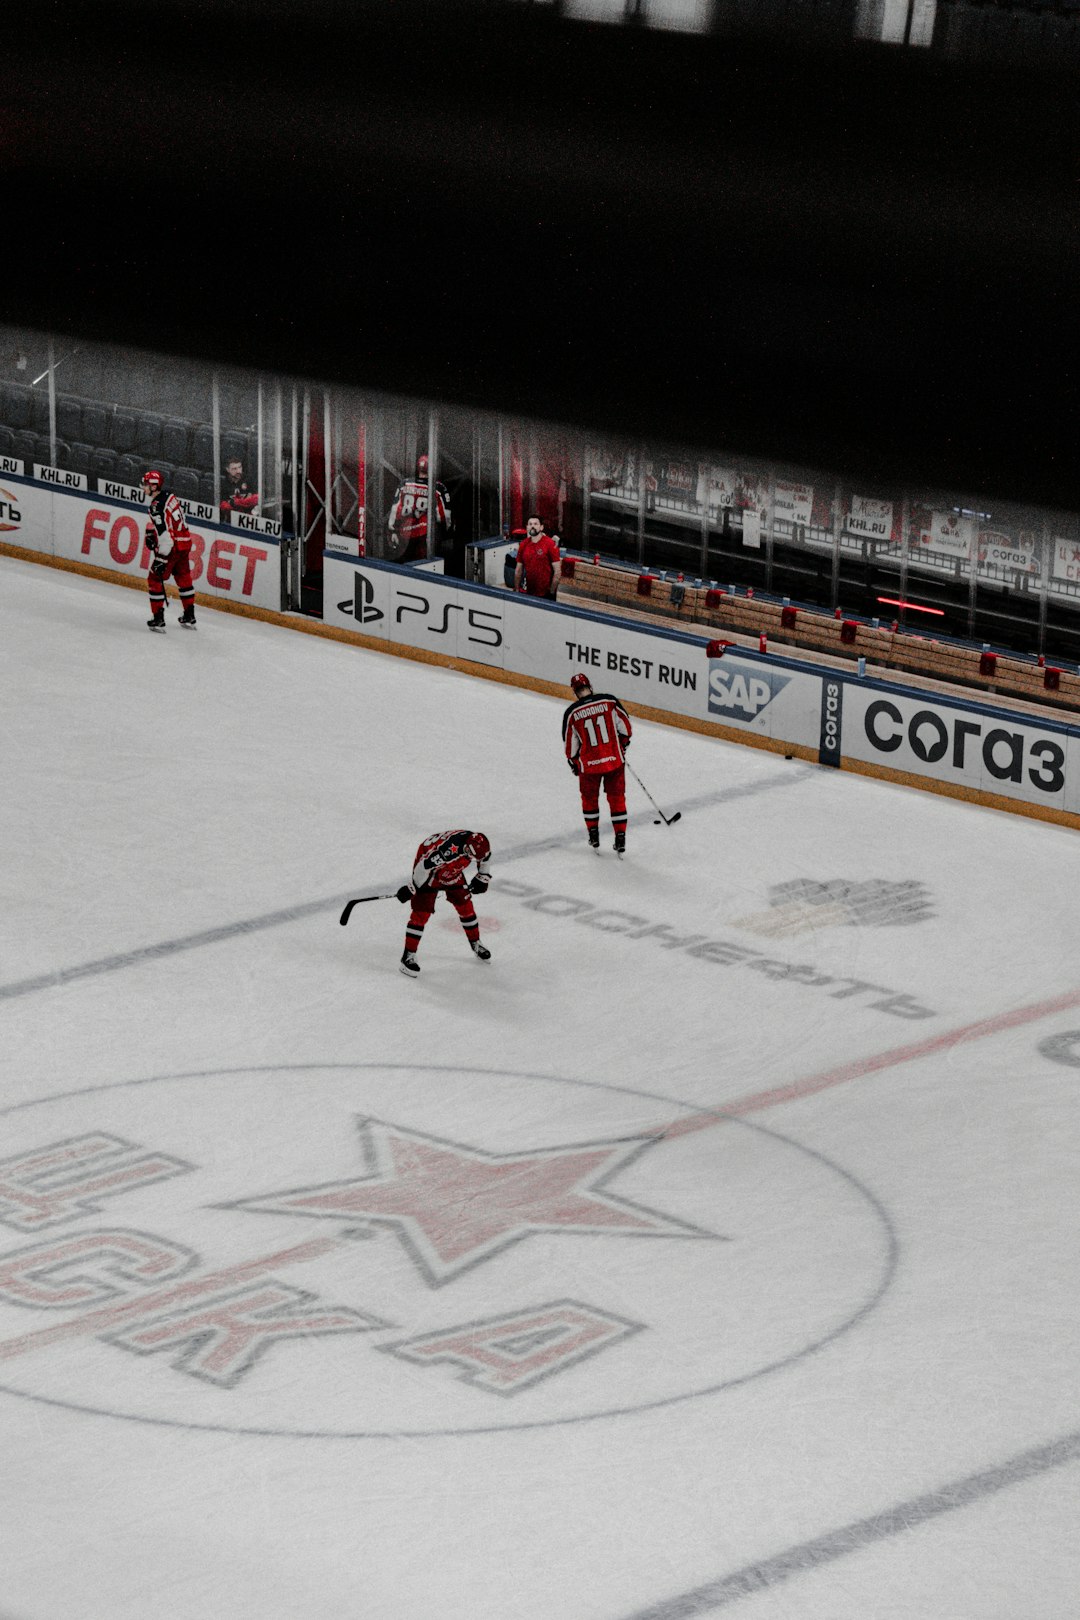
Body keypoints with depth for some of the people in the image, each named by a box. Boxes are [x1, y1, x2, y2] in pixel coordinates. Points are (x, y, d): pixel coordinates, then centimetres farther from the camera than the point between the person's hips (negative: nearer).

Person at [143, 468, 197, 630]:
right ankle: (189, 617, 31)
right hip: (185, 542, 9)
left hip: (173, 547, -9)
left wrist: (161, 559, -25)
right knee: (183, 577, 22)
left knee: (155, 579, 1)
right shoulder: (168, 495, 6)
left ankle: (158, 618, 1)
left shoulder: (157, 506, -23)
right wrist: (150, 532, 21)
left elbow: (165, 535, -27)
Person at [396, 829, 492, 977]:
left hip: (451, 871, 7)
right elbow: (425, 865, -35)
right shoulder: (450, 849, -42)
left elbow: (484, 858, 7)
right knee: (421, 912, -11)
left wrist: (482, 878, 13)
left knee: (464, 904, 11)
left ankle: (476, 944, 29)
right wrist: (412, 888, -26)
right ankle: (408, 956, -6)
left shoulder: (477, 843, -19)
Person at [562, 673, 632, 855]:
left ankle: (594, 837, 30)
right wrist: (623, 745, 21)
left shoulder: (572, 713, -8)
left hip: (589, 764, -1)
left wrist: (574, 764, 19)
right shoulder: (609, 701, -7)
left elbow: (571, 745, 1)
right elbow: (625, 727, 2)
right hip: (615, 760, 1)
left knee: (589, 798, 23)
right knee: (617, 798, 14)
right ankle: (620, 841, 13)